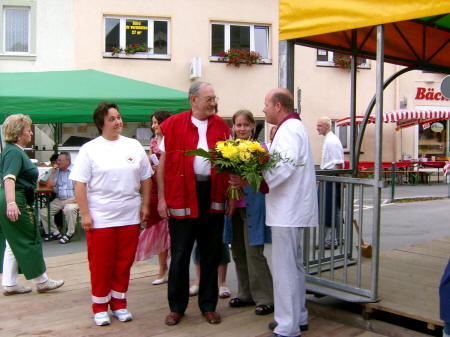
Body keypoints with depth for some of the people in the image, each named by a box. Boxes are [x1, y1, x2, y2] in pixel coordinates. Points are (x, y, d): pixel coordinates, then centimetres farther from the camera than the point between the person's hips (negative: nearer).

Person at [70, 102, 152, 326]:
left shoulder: (134, 146, 8)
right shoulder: (89, 149, -1)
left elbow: (145, 179, 13)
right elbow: (79, 184, -4)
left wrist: (145, 205, 7)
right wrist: (85, 214, -9)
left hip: (130, 217, 3)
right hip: (100, 219, -3)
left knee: (124, 262, 10)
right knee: (100, 264, 5)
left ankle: (119, 304, 25)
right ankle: (100, 307, 20)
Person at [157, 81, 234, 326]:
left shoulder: (221, 126, 8)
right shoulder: (173, 125, 0)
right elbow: (163, 163, 1)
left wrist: (231, 196, 4)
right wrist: (161, 198, -4)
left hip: (213, 196, 3)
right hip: (182, 196, -2)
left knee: (211, 253, 10)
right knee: (180, 253, 5)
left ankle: (208, 305, 24)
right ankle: (176, 307, 20)